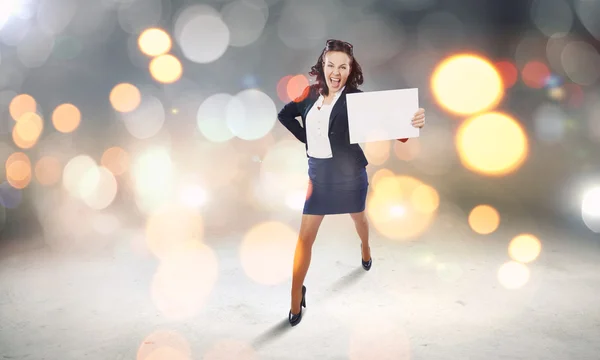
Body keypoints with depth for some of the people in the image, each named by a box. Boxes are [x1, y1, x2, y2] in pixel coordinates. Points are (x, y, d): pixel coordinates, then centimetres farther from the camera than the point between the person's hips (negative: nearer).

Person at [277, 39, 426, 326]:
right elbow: (284, 114, 13)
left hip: (348, 172, -2)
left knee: (358, 217, 26)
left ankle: (365, 249, 61)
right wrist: (306, 137, 1)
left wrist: (411, 123, -44)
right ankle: (296, 297, 14)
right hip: (318, 172, 3)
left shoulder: (356, 98, -15)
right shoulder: (312, 93, -2)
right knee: (305, 237, 1)